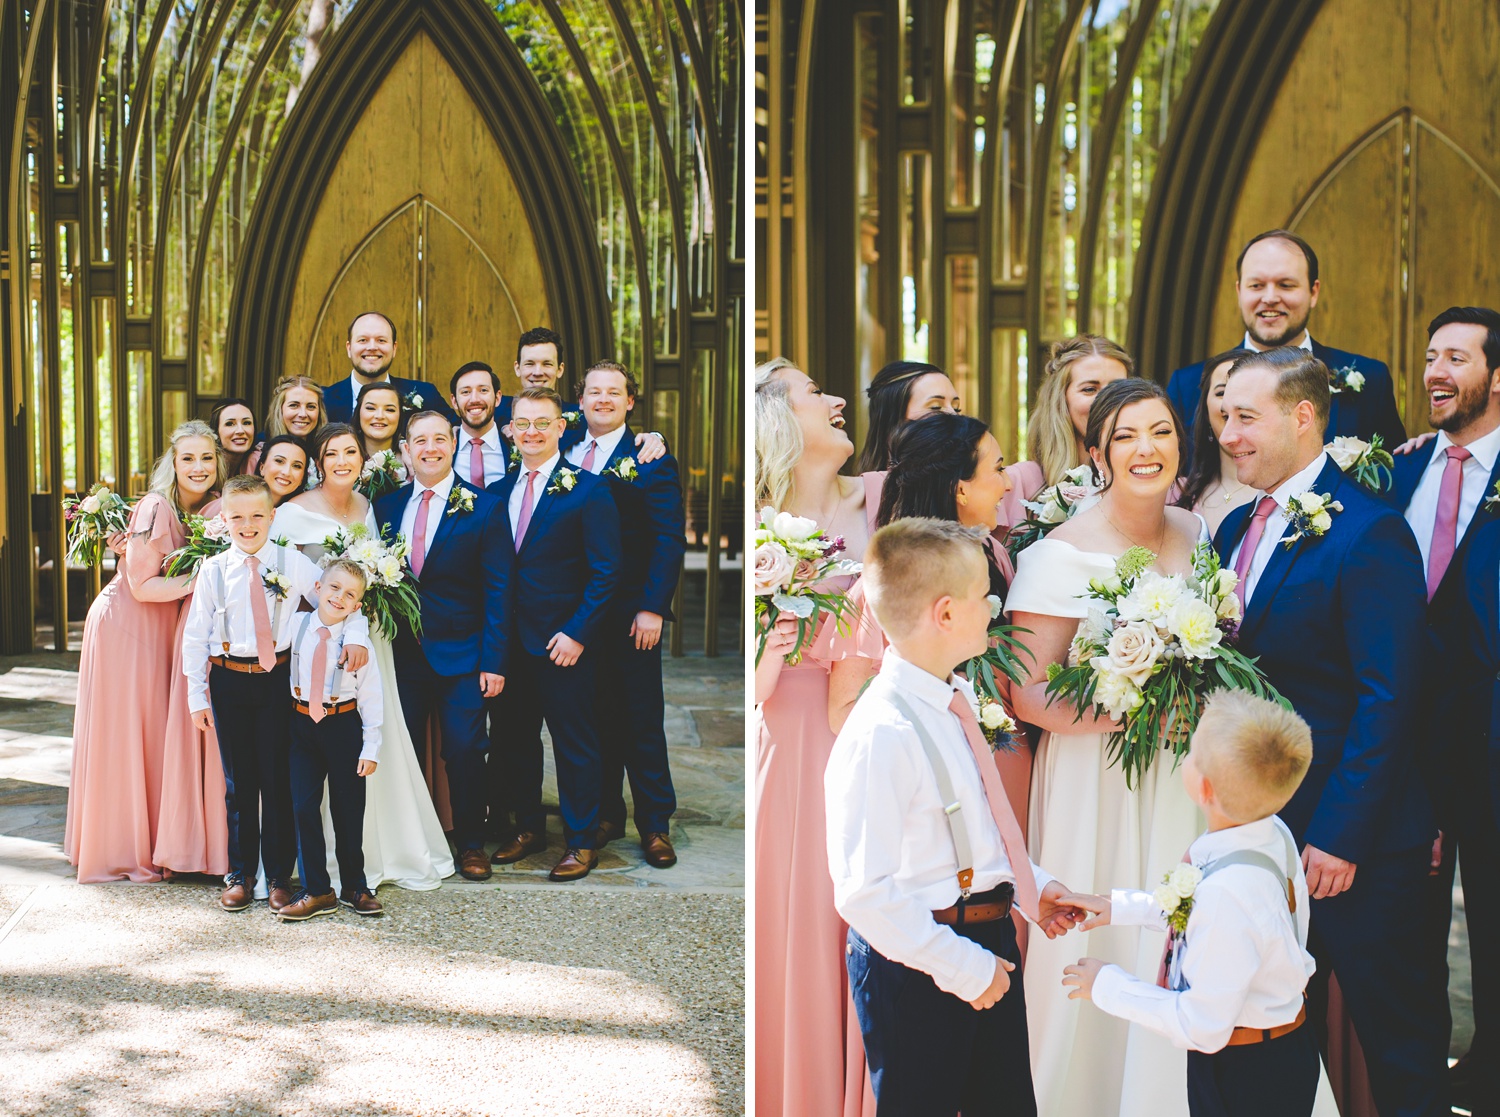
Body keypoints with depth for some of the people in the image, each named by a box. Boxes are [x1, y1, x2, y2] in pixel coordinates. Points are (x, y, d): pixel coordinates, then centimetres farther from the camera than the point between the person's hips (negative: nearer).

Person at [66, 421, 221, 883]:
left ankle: (152, 844, 20)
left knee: (155, 734, 11)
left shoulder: (209, 510, 3)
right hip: (124, 624, -7)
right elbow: (142, 586, -19)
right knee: (120, 735, 0)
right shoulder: (156, 508, -19)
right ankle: (117, 850, 10)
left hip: (163, 630, 7)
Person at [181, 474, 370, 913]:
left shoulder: (293, 564, -2)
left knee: (278, 779, 4)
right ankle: (240, 874, 24)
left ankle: (279, 876, 17)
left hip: (277, 680, -1)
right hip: (229, 683, 1)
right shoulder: (212, 571, 0)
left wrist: (356, 635, -13)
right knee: (239, 782, 11)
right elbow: (195, 637, 4)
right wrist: (197, 696, 2)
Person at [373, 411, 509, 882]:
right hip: (402, 650, 3)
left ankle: (471, 843, 16)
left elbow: (498, 590, -5)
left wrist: (494, 661, -10)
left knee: (465, 751, -1)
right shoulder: (386, 505, 8)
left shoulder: (484, 507, -2)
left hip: (461, 653, -3)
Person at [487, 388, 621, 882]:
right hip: (511, 639, 5)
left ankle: (581, 842, 15)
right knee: (516, 738, 14)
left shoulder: (587, 490, -8)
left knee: (574, 743, 3)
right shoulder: (501, 489, 8)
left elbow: (606, 572, -10)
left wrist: (577, 634, -15)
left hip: (564, 642, -5)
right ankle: (528, 828, 31)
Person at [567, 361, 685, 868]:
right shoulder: (566, 455, 11)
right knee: (596, 717, 10)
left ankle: (655, 824, 12)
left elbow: (670, 537, -8)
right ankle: (605, 813, 22)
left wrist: (652, 607, -15)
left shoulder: (651, 457, -3)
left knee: (642, 719, 2)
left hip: (631, 614, -4)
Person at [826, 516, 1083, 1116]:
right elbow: (864, 893, -26)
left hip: (990, 938, 9)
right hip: (916, 965, -9)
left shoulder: (958, 699, 5)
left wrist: (1033, 887, 8)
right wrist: (963, 967, -21)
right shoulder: (882, 734, -25)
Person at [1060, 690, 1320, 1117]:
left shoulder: (1230, 891, -35)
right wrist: (1123, 907, 11)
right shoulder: (1272, 831, -8)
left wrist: (1108, 985, -16)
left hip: (1242, 1081, -8)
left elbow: (1202, 1028, -26)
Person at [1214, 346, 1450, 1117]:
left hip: (1357, 846, -7)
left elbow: (1389, 698, -19)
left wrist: (1340, 836, -20)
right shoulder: (1237, 528, 8)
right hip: (1265, 826, 7)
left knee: (1396, 1033, 9)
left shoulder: (1370, 532, -16)